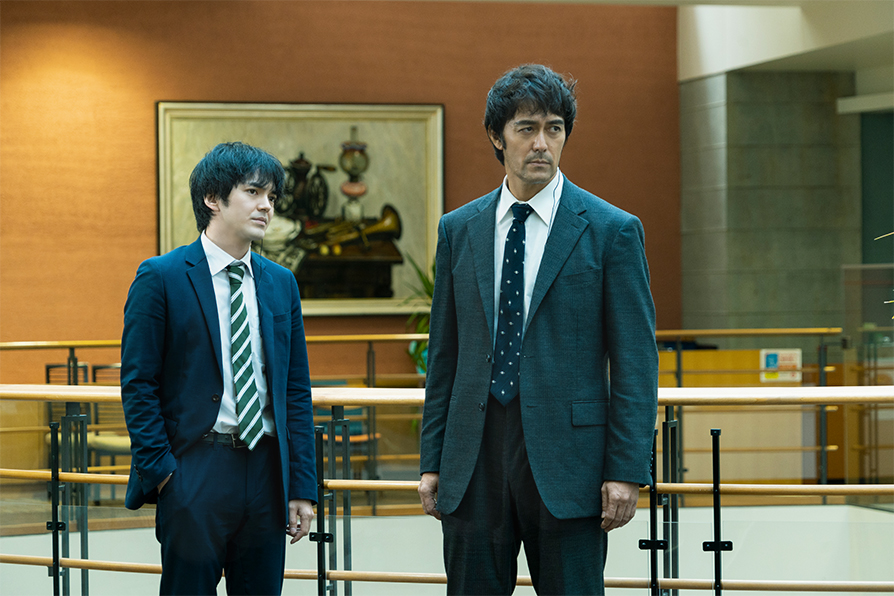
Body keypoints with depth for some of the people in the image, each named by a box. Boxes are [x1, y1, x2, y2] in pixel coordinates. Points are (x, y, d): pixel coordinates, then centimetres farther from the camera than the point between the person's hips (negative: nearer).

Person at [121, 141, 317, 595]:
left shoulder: (281, 283, 12)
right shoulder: (161, 278, -3)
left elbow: (296, 391, 12)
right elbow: (138, 384, -5)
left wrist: (302, 487, 7)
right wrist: (160, 470, -11)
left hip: (266, 470, 5)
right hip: (196, 471, -5)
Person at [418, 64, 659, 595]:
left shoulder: (612, 231, -1)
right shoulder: (459, 230, 10)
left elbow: (636, 363, -3)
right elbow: (444, 355, 13)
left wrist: (628, 471, -10)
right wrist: (432, 461, 9)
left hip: (566, 461, -3)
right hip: (474, 461, 3)